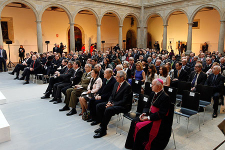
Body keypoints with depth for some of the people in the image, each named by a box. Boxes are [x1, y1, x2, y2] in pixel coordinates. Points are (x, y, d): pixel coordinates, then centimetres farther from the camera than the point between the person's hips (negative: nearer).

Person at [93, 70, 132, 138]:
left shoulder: (127, 86, -17)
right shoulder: (116, 84, 9)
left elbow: (124, 101, -20)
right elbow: (112, 95, 15)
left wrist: (113, 104, -21)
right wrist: (109, 102, -5)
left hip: (123, 106, -9)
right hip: (112, 102, 9)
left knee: (108, 110, -32)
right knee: (98, 106, -4)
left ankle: (103, 131, -18)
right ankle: (102, 125, 3)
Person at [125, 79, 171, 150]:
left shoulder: (165, 97, -17)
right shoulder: (153, 94, 8)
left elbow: (161, 113, -21)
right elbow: (147, 106, 13)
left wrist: (148, 117, -22)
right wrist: (144, 113, -7)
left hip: (158, 120, -8)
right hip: (149, 115, 8)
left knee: (139, 126, -22)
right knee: (134, 122, -7)